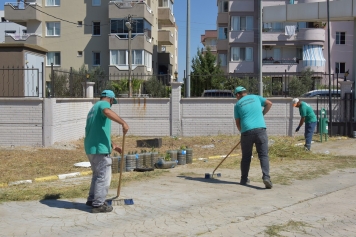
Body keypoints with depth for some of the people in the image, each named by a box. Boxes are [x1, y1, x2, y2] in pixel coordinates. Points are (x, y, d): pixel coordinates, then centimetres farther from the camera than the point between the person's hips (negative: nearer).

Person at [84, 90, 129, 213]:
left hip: (90, 148, 10)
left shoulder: (94, 108, 26)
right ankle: (98, 204, -1)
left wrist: (113, 145, 31)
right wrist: (123, 122, -36)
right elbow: (107, 112, -31)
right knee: (104, 176, -3)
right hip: (100, 148, -10)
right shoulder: (103, 104, -3)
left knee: (97, 174, 21)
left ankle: (92, 199, 27)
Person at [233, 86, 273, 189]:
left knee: (246, 157, 13)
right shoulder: (255, 97, 15)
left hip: (246, 131, 0)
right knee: (263, 155, 0)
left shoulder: (238, 104, 11)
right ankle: (266, 177, -16)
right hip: (260, 129, 0)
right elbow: (269, 103, 16)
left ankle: (244, 179, 20)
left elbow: (238, 123, 10)